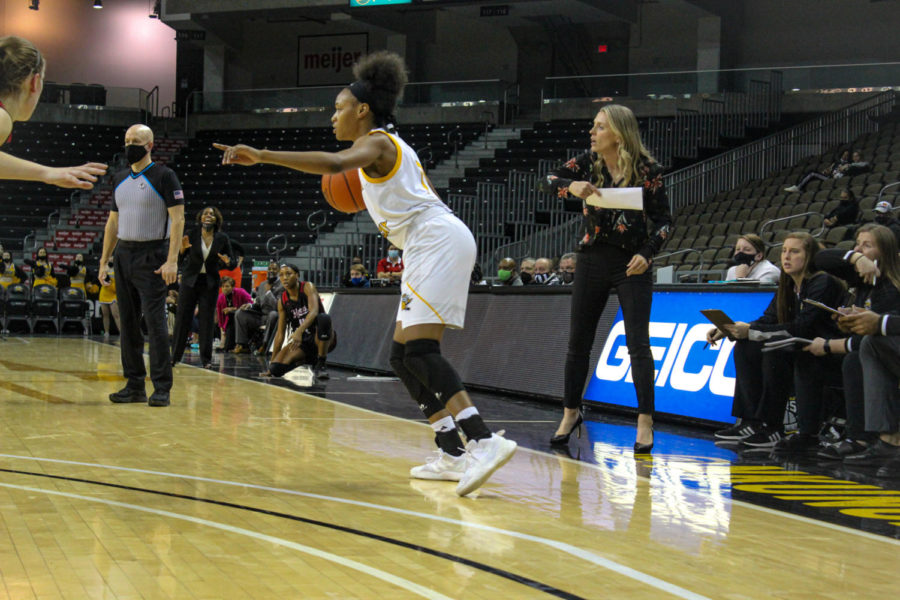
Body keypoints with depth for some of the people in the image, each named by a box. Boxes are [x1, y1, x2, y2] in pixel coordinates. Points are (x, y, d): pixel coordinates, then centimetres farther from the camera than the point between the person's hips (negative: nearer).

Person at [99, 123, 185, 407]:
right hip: (123, 254, 7)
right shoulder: (120, 179, 14)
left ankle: (162, 387, -7)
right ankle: (135, 386, 13)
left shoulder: (164, 176, -6)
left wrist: (172, 260, -19)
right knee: (128, 322, 7)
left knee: (155, 321, -10)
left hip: (151, 256, -7)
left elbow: (178, 219, -11)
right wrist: (104, 261, 14)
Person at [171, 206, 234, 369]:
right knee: (182, 318, 0)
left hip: (210, 283, 1)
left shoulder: (222, 238, 0)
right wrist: (183, 248, -21)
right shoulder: (191, 235, -4)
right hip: (190, 281, -1)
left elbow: (231, 262, 7)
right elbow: (180, 259, -1)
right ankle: (175, 357, 8)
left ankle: (206, 359, 8)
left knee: (207, 321, 2)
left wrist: (227, 262, -16)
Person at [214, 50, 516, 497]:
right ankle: (452, 455, 8)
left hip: (439, 241, -10)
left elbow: (333, 163, -26)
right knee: (403, 357, 9)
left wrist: (262, 155, -29)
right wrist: (367, 191, 27)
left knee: (419, 349, -21)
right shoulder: (387, 145, 25)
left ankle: (483, 441, -31)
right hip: (428, 248, 10)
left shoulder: (376, 141, -4)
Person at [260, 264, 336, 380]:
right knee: (276, 368, -19)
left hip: (321, 338, -4)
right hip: (302, 341, 5)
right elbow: (280, 333, 7)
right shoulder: (282, 301, 4)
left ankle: (321, 365, -23)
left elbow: (314, 311, -28)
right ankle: (304, 360, 13)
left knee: (323, 318, -39)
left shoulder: (307, 287, -9)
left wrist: (299, 331, -45)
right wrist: (272, 361, 5)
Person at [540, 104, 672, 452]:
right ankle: (571, 413, 24)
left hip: (632, 265, -3)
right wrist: (571, 186, -29)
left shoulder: (647, 170, -9)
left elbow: (663, 219, -5)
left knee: (638, 344, -7)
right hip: (592, 260, 3)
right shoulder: (589, 162, -1)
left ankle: (645, 422, 1)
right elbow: (548, 181, -8)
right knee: (578, 342, 8)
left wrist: (647, 254, -20)